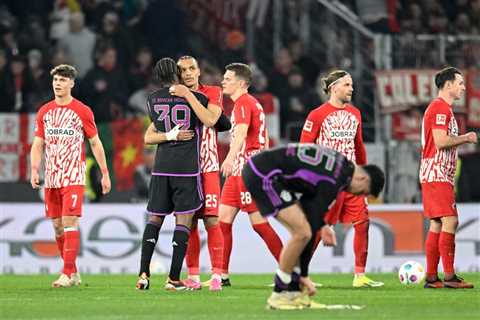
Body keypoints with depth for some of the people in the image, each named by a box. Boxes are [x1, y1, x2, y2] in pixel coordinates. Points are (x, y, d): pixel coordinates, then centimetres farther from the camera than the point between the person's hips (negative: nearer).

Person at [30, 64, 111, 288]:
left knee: (70, 223, -13)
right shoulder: (44, 112, 10)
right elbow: (38, 144, 12)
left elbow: (95, 143, 3)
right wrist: (34, 170, -2)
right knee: (57, 225, 6)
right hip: (51, 178, 5)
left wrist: (105, 173, 1)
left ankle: (68, 274, -15)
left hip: (73, 177, -5)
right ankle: (73, 272, 15)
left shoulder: (82, 111, -2)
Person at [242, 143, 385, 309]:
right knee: (302, 231, -13)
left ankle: (292, 292, 10)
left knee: (300, 229, 9)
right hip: (262, 175, -10)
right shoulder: (334, 181, -16)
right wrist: (304, 274, -7)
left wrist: (323, 225, 23)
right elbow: (312, 224, -13)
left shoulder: (343, 163, 12)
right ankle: (279, 294, -4)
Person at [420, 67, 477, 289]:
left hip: (440, 175, 11)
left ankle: (431, 277, 8)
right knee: (450, 221, -15)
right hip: (437, 174, -11)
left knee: (437, 225, 8)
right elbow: (441, 141, -20)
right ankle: (449, 277, -18)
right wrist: (466, 138, -8)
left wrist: (463, 139, 13)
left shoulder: (444, 108, 21)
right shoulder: (440, 108, -12)